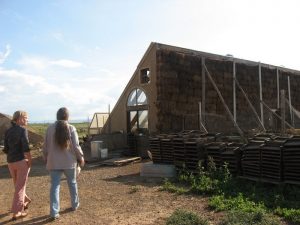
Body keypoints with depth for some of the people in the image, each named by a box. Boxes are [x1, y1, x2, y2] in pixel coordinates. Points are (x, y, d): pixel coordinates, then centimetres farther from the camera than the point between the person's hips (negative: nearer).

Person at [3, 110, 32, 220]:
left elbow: (6, 149, 7)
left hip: (10, 162, 6)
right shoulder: (22, 130, -14)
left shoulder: (7, 131, 5)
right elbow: (26, 148, -20)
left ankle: (25, 201, 42)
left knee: (17, 184, 22)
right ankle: (17, 212, 6)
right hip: (22, 161, -6)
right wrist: (30, 160, -10)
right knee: (20, 186, 2)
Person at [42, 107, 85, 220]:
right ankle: (75, 205, 33)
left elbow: (45, 146, 2)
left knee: (55, 186, 4)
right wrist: (81, 157, 6)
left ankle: (54, 212, 0)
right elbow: (76, 146, -8)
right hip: (69, 161, -1)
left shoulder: (50, 128, -3)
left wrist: (46, 159, 17)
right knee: (72, 183, 18)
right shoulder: (71, 128, -9)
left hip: (54, 162, 1)